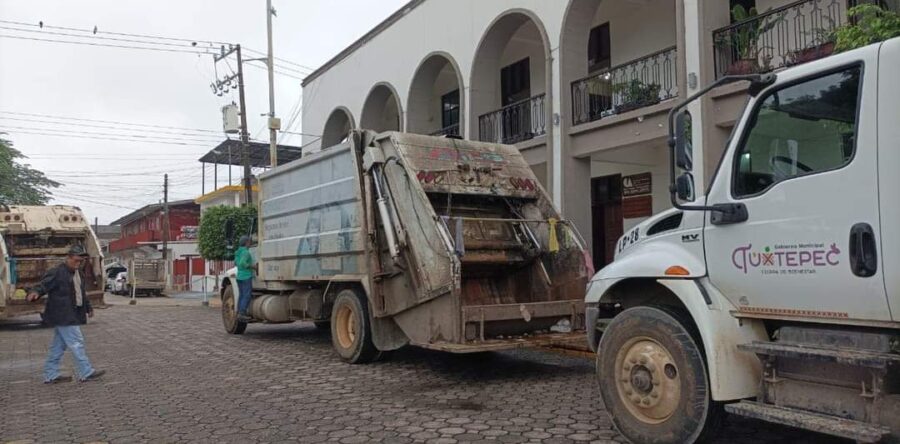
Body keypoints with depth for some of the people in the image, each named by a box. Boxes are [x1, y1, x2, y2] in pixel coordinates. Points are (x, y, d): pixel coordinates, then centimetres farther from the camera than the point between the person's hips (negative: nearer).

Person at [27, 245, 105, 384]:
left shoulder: (78, 273, 16)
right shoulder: (56, 273, -12)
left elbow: (81, 293, 28)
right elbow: (43, 285, -22)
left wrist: (88, 307, 34)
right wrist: (35, 293, -44)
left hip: (72, 316, 9)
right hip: (63, 316, -9)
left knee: (58, 345, 14)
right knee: (77, 343, -7)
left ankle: (51, 375, 21)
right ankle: (86, 373, -1)